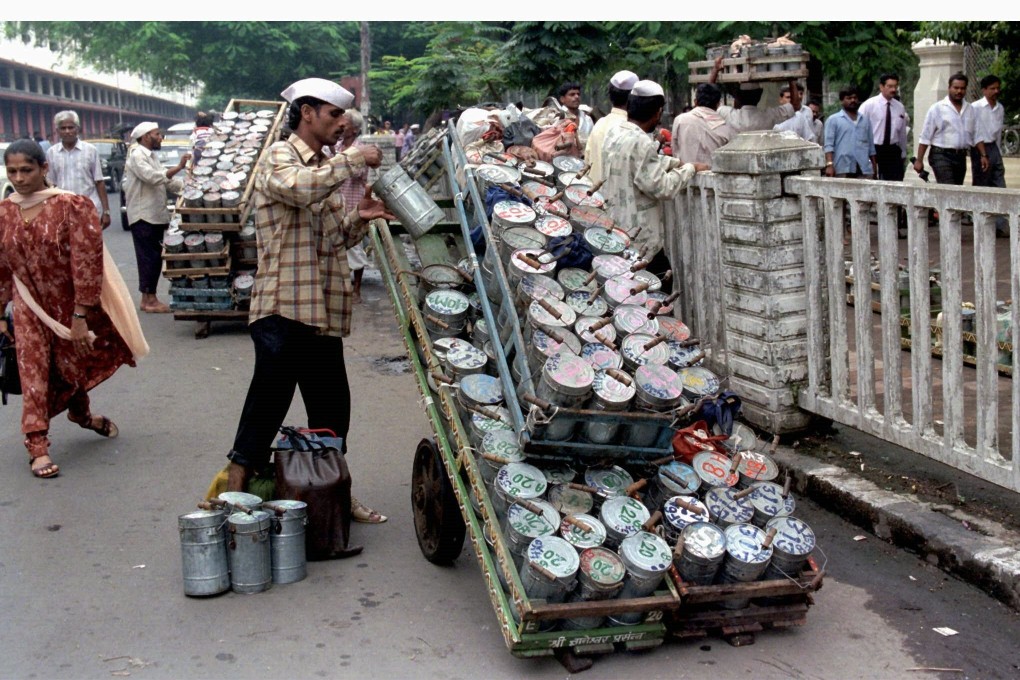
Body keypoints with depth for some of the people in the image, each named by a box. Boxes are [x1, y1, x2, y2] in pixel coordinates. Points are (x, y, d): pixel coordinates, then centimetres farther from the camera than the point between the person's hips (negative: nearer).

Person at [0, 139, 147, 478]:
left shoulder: (72, 207, -17)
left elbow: (87, 263, -19)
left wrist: (80, 316, -20)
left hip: (73, 306, -2)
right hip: (31, 309, 2)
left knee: (75, 364, 16)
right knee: (34, 372, -6)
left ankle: (81, 413, 45)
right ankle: (37, 445, -3)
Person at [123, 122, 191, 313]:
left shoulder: (151, 156, 19)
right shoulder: (137, 155, -10)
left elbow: (167, 181, 19)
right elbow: (152, 177, -24)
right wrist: (178, 167, -26)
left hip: (155, 216, 9)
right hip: (143, 216, -9)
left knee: (155, 258, 10)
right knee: (149, 258, -7)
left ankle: (149, 298, 16)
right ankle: (149, 300, -4)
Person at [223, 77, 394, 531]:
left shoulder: (325, 170, 21)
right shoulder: (280, 158, -5)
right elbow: (300, 188, -29)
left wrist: (359, 218, 3)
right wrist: (354, 160, -18)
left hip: (323, 314, 9)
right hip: (284, 311, -9)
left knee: (332, 410, 15)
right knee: (266, 408, -6)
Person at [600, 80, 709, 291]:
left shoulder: (614, 134, 8)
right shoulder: (640, 143, -21)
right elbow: (661, 187, -21)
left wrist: (677, 162, 20)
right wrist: (690, 168, -8)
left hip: (613, 234, 10)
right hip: (639, 240, -10)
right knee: (664, 292, 0)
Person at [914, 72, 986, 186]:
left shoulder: (970, 110, 12)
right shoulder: (937, 108, -4)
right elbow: (925, 137, -6)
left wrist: (983, 155, 4)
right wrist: (919, 160, -10)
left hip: (961, 157, 6)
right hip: (942, 156, -6)